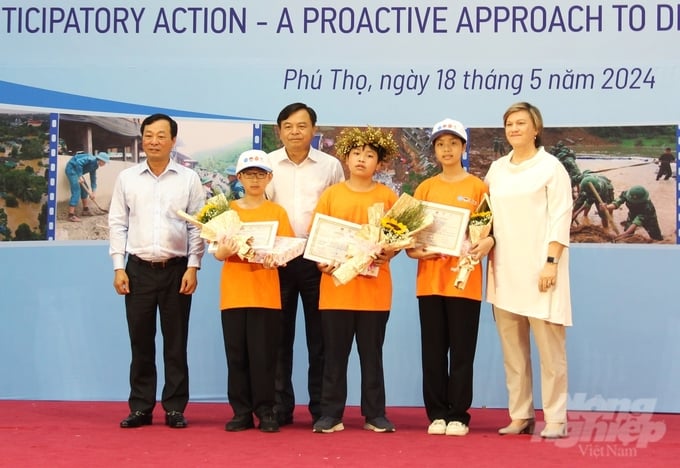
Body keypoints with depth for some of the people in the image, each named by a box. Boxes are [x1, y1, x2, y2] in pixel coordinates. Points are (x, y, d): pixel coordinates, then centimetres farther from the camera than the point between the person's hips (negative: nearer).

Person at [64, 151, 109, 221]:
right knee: (76, 191, -16)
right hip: (71, 169, -10)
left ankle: (85, 210, 30)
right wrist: (80, 176, -29)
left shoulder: (94, 165, 11)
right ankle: (71, 215, -20)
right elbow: (78, 162, -32)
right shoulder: (91, 159, -19)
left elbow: (93, 179, 17)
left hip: (76, 171, 10)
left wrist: (93, 192, 12)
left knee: (84, 189, 17)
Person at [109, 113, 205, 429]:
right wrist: (118, 267, 0)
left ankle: (175, 408, 10)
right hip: (138, 269, 1)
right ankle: (140, 408, 12)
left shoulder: (188, 179, 3)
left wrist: (193, 267, -5)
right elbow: (117, 224, 7)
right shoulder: (127, 178, 6)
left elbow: (197, 226, 3)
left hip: (176, 269, -1)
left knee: (176, 342, 3)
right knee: (140, 341, 5)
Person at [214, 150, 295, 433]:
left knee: (263, 354, -2)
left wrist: (274, 259, -20)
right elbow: (218, 253, 5)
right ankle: (241, 412, 10)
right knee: (236, 354, 3)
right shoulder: (228, 210, 9)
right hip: (233, 291, 2)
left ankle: (266, 412, 6)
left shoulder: (277, 212, 5)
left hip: (266, 293, -2)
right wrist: (224, 251, -18)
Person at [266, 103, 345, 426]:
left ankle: (322, 409, 10)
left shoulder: (331, 166, 5)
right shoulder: (268, 164, 6)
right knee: (279, 336, 4)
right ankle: (279, 408, 11)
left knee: (319, 337, 3)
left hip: (317, 258, 0)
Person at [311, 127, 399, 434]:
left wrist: (388, 254, -14)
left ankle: (375, 414, 14)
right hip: (336, 285, 1)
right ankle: (331, 414, 12)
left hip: (374, 287, 0)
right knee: (334, 353, 5)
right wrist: (322, 262, -10)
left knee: (372, 353, 7)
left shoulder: (388, 196, 4)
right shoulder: (331, 194, 5)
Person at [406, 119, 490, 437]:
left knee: (462, 351, 1)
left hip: (464, 280, -2)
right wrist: (414, 250, -10)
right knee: (433, 350, 5)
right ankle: (437, 414, 12)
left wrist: (484, 243, -16)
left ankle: (458, 415, 7)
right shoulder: (425, 188, 10)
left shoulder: (478, 187, 3)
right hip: (429, 279, 3)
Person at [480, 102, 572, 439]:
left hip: (538, 268, -5)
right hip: (505, 270, 5)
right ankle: (520, 416, 13)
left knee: (549, 347, -5)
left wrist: (551, 262, -15)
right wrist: (486, 251, 5)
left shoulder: (551, 167, -1)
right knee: (512, 348, 6)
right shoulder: (496, 169, 15)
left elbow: (559, 219, -6)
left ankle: (555, 419, 1)